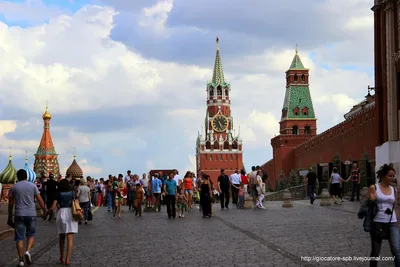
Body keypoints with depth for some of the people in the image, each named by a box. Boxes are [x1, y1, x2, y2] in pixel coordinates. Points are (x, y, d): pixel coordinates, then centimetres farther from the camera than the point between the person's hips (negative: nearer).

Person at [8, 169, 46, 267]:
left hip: (19, 215, 0)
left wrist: (10, 217, 12)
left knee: (19, 238, 4)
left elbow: (10, 203, 5)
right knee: (31, 235, 15)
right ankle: (28, 251, -9)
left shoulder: (13, 187, 4)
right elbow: (40, 200, 1)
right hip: (31, 214, 0)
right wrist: (45, 211, 13)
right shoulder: (33, 186, 3)